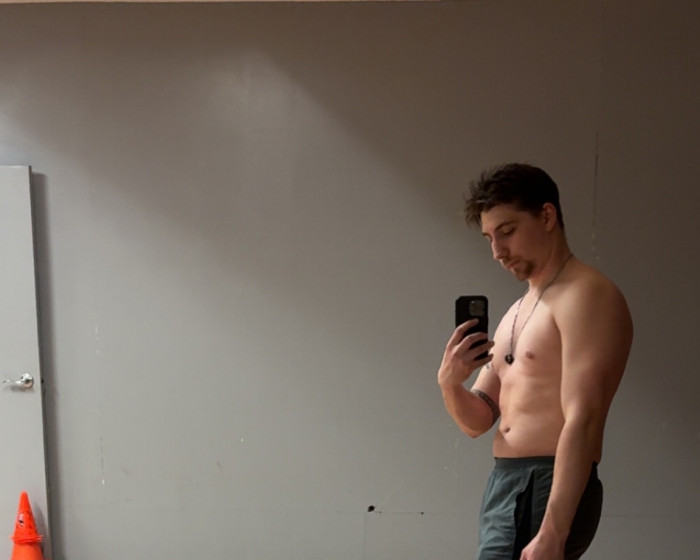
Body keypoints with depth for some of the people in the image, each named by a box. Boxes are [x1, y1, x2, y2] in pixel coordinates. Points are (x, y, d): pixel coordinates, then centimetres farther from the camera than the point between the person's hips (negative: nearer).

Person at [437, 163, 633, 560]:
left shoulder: (585, 296, -10)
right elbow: (477, 421, 15)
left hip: (548, 490, -9)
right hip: (502, 485, 9)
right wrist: (451, 383, -6)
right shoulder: (517, 313, 18)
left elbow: (583, 422, -20)